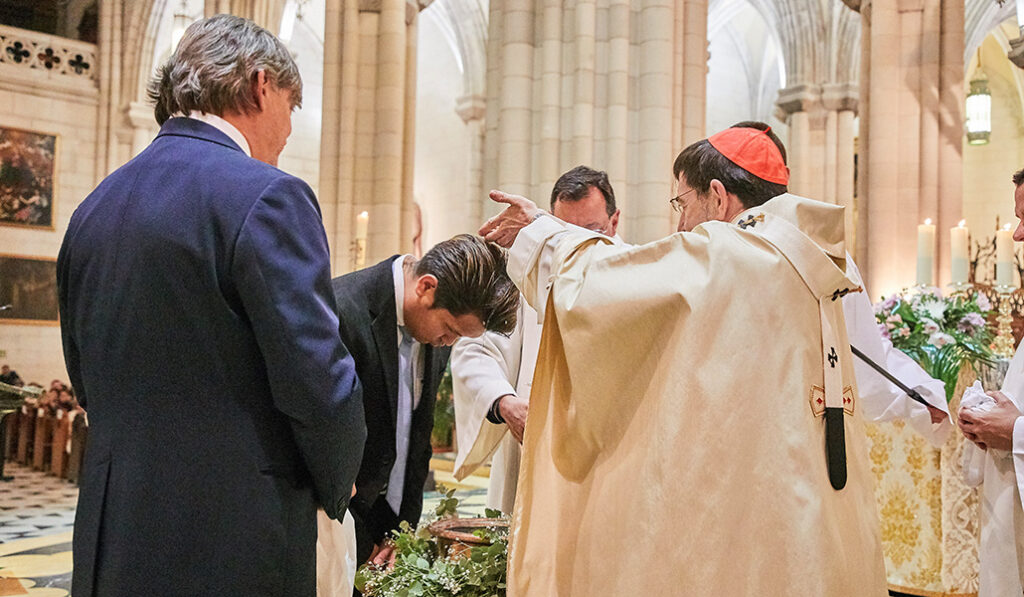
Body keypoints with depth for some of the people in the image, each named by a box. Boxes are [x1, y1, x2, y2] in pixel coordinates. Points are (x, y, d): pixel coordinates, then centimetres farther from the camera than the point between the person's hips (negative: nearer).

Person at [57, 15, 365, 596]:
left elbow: (90, 381, 15)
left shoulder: (93, 207, 9)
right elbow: (319, 380, -18)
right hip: (235, 547, -7)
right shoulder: (268, 196, -15)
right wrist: (338, 483, 0)